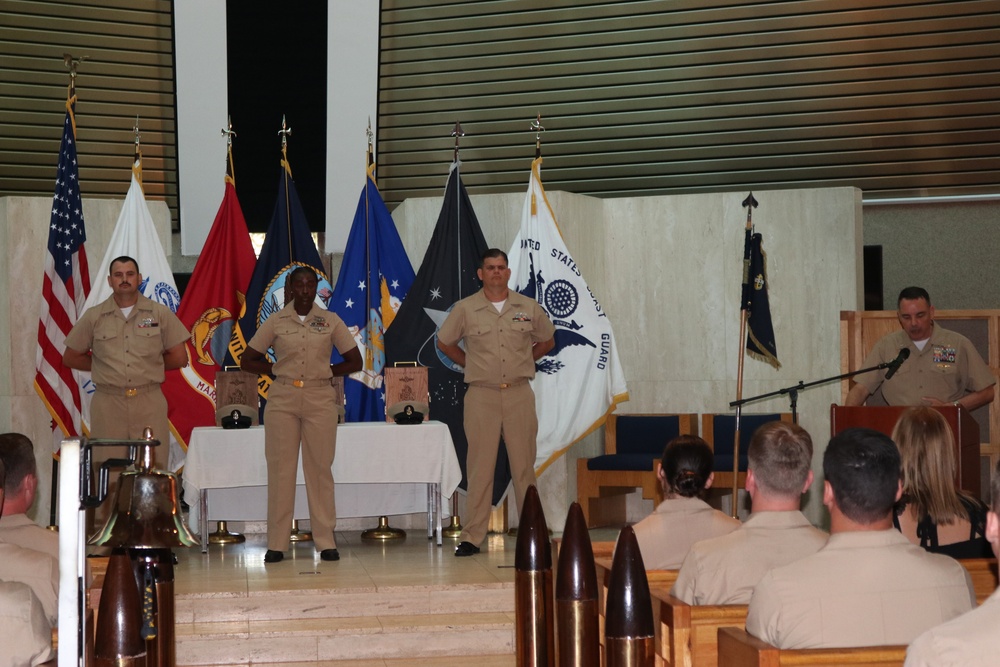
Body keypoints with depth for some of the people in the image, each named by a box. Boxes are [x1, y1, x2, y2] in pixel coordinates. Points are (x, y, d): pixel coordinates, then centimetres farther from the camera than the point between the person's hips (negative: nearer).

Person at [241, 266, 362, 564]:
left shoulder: (331, 321, 6)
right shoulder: (275, 322, 5)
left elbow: (355, 361, 9)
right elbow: (247, 360, 10)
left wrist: (326, 371, 0)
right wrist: (277, 370, 0)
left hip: (320, 399, 0)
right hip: (282, 399, 0)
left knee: (320, 467, 0)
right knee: (280, 467, 0)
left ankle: (326, 541, 6)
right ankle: (277, 543, 4)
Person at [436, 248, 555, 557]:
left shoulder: (529, 308, 7)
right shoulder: (465, 309, 2)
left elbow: (547, 341, 22)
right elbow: (444, 343, 15)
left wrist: (524, 361, 12)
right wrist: (471, 364, 8)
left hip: (519, 394, 1)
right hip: (481, 395, -1)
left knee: (524, 464, 4)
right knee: (479, 466, -2)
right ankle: (472, 537, 2)